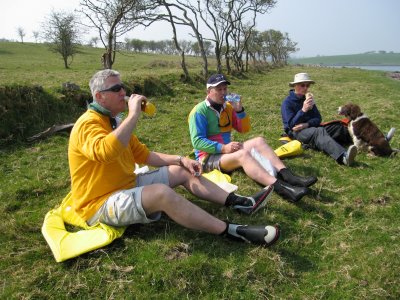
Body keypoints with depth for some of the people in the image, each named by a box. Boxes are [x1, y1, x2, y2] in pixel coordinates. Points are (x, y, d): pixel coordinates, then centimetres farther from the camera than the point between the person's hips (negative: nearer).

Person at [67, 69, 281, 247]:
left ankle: (239, 203, 3)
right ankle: (231, 231, -28)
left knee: (182, 172, 3)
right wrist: (133, 115, -33)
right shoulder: (88, 124, -18)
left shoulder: (113, 122, 12)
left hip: (127, 186, 10)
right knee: (162, 192, -35)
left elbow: (144, 155, 15)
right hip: (101, 204, -10)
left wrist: (180, 160, 5)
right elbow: (106, 151, -42)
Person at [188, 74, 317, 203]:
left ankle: (288, 176, -27)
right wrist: (223, 148, -29)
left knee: (259, 141, -12)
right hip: (209, 156, -7)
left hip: (227, 150, 8)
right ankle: (281, 189, -51)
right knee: (243, 154, -34)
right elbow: (197, 141, -19)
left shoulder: (227, 107, 9)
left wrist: (239, 110, -6)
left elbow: (244, 129, 11)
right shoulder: (199, 111, -12)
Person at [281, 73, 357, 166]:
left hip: (311, 128, 8)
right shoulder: (287, 102, -6)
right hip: (296, 132, -8)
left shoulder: (308, 99, 12)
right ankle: (343, 156, -59)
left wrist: (306, 124, -16)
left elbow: (318, 118, 5)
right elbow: (291, 124, -17)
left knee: (339, 128, -12)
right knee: (319, 132, -37)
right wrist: (303, 110, -30)